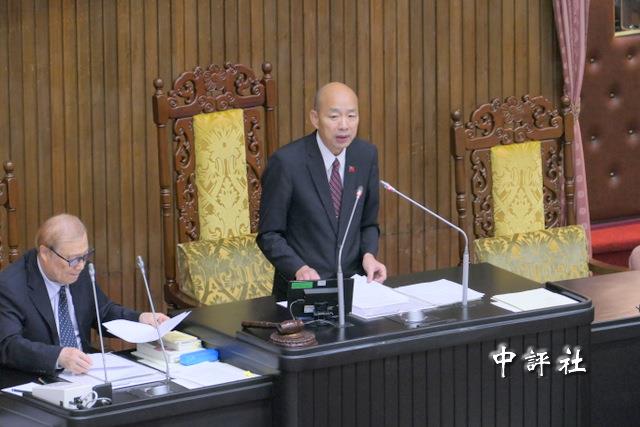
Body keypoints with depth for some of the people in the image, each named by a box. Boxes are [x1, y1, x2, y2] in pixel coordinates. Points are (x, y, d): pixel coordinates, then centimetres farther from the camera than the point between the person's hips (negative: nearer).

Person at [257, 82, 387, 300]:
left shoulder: (366, 155, 4)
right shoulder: (286, 162, -11)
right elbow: (269, 234, -5)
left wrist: (369, 255, -4)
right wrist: (299, 269, -20)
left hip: (354, 283, 4)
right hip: (302, 288, -3)